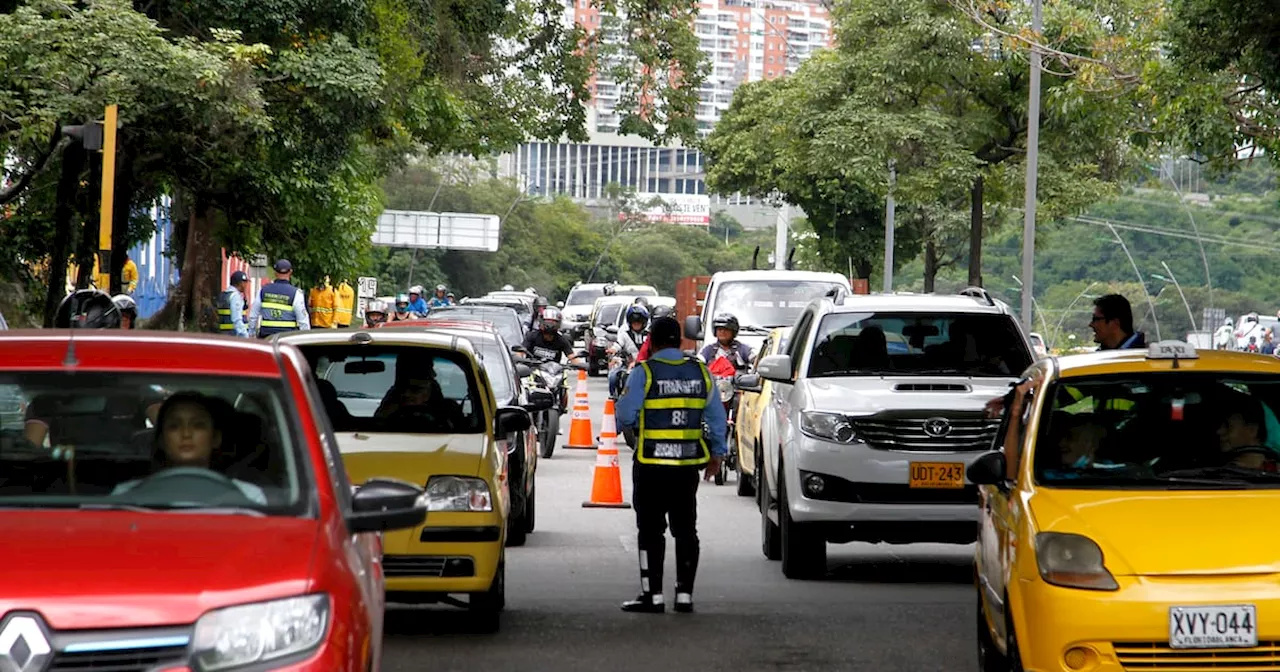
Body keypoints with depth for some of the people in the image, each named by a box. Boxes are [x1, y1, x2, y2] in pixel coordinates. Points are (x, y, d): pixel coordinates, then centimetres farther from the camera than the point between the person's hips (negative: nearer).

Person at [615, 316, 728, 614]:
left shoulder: (644, 372, -8)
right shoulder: (700, 372, 5)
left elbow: (625, 416, -11)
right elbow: (717, 417, 9)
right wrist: (717, 454, 19)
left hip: (652, 465, -4)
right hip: (687, 466, 4)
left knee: (651, 530, 0)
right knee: (686, 529, 10)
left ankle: (653, 594, -1)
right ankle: (685, 593, 9)